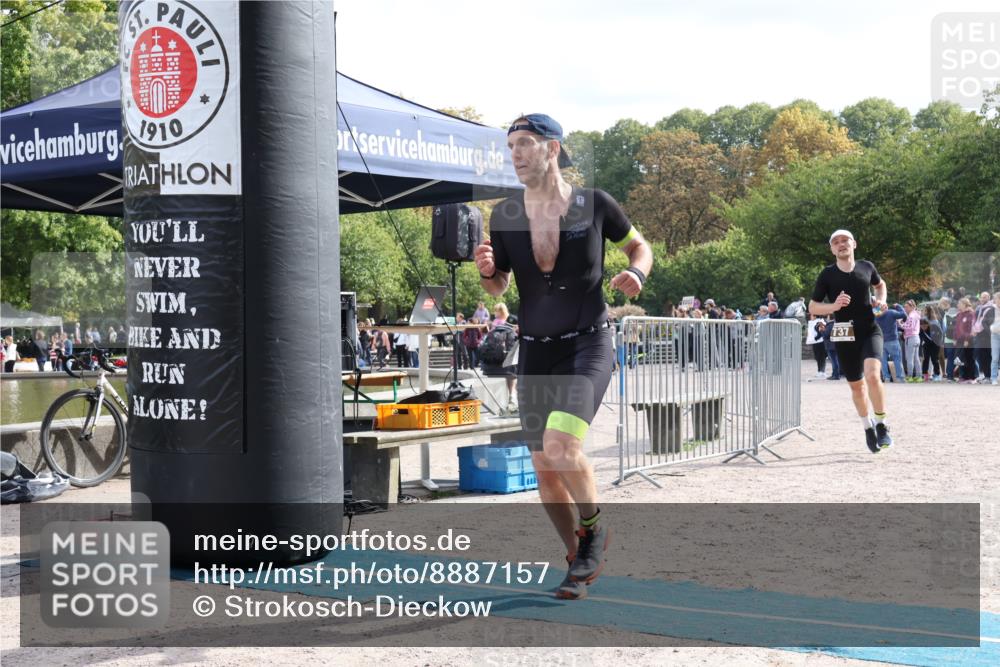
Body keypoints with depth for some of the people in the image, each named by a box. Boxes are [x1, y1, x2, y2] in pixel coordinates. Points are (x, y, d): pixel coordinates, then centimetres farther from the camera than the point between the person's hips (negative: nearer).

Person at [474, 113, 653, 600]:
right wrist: (486, 270, -12)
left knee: (560, 447, -25)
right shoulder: (504, 216, 1)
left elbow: (639, 246, 10)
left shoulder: (595, 205, -7)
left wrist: (637, 273, -12)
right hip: (534, 352, 4)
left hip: (588, 345, -4)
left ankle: (593, 531, 4)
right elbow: (498, 287, 11)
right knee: (545, 470, 6)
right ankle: (581, 561, 27)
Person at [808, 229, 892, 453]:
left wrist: (881, 300, 5)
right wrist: (833, 306, -17)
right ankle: (867, 426, 35)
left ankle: (881, 425, -7)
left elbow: (880, 284, 26)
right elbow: (812, 307, 1)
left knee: (872, 375, -24)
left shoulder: (866, 267, 3)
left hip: (870, 331, 0)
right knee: (856, 385, 11)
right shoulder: (827, 275, -3)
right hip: (844, 336, 0)